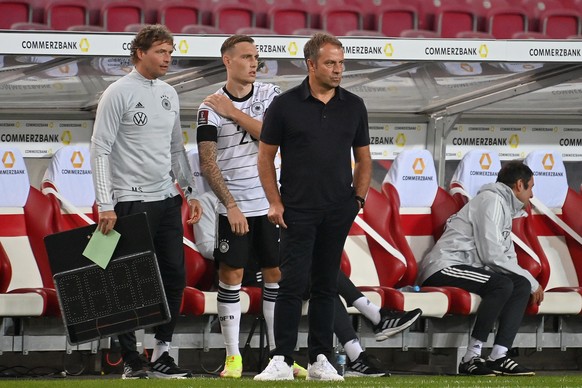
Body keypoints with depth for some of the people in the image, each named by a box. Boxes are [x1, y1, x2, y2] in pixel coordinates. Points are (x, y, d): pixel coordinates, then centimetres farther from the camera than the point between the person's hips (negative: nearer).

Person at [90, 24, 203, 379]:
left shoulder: (169, 94, 13)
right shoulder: (119, 94, -9)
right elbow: (100, 150, -11)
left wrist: (191, 193, 15)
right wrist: (106, 205, -16)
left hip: (167, 200, 7)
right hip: (132, 202, -7)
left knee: (175, 276, 6)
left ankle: (161, 352, 15)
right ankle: (131, 361, 0)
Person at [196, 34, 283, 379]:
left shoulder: (270, 95, 2)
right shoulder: (211, 108, -5)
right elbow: (208, 163, -6)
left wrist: (233, 112, -15)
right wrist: (231, 205, -13)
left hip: (270, 204, 2)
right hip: (234, 207, -2)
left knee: (276, 274, 4)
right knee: (231, 276, -3)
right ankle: (233, 356, 4)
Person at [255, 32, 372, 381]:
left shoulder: (354, 106, 5)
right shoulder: (286, 105, -4)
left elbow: (363, 158, 14)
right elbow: (266, 157, 2)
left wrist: (358, 199, 4)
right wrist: (275, 202, -4)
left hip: (338, 213, 3)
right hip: (298, 211, -3)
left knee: (326, 286, 7)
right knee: (294, 284, -8)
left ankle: (321, 359, 11)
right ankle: (282, 361, -6)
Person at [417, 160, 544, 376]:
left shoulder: (505, 208, 23)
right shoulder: (491, 200, -9)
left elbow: (507, 257, 19)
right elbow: (491, 254, -17)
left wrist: (530, 282, 1)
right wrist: (531, 280, -10)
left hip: (466, 268, 10)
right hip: (444, 268, -10)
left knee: (521, 286, -3)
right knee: (502, 284, -29)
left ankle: (498, 357, -15)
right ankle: (471, 358, -27)